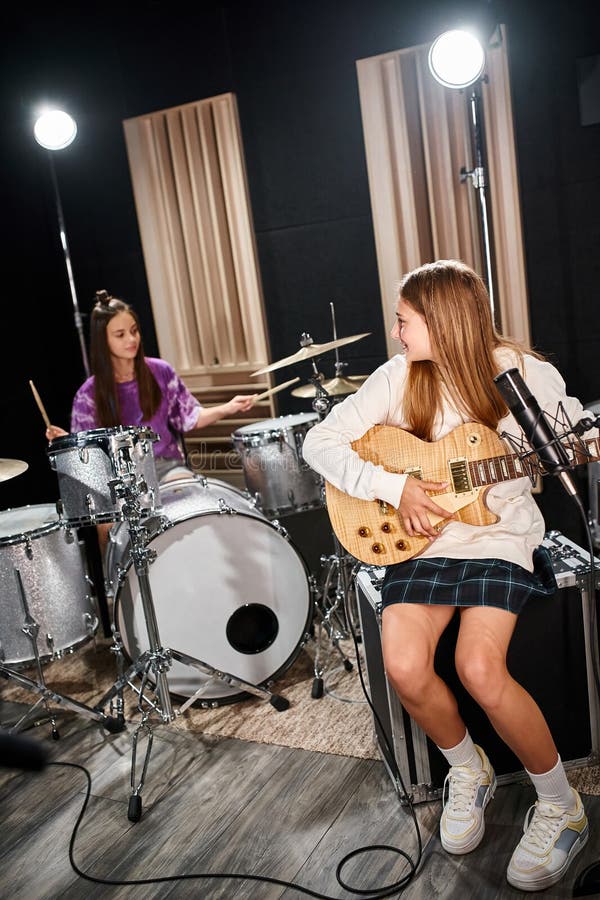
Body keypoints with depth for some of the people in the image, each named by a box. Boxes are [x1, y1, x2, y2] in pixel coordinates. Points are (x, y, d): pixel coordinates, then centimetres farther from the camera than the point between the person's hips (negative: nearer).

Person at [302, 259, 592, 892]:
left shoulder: (526, 373, -7)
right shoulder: (400, 377, -4)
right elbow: (320, 441, -5)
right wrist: (396, 487, -17)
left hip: (501, 538, -2)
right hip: (420, 539, 3)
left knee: (479, 668, -24)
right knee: (404, 667, -19)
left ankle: (561, 807, 4)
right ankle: (467, 770, 15)